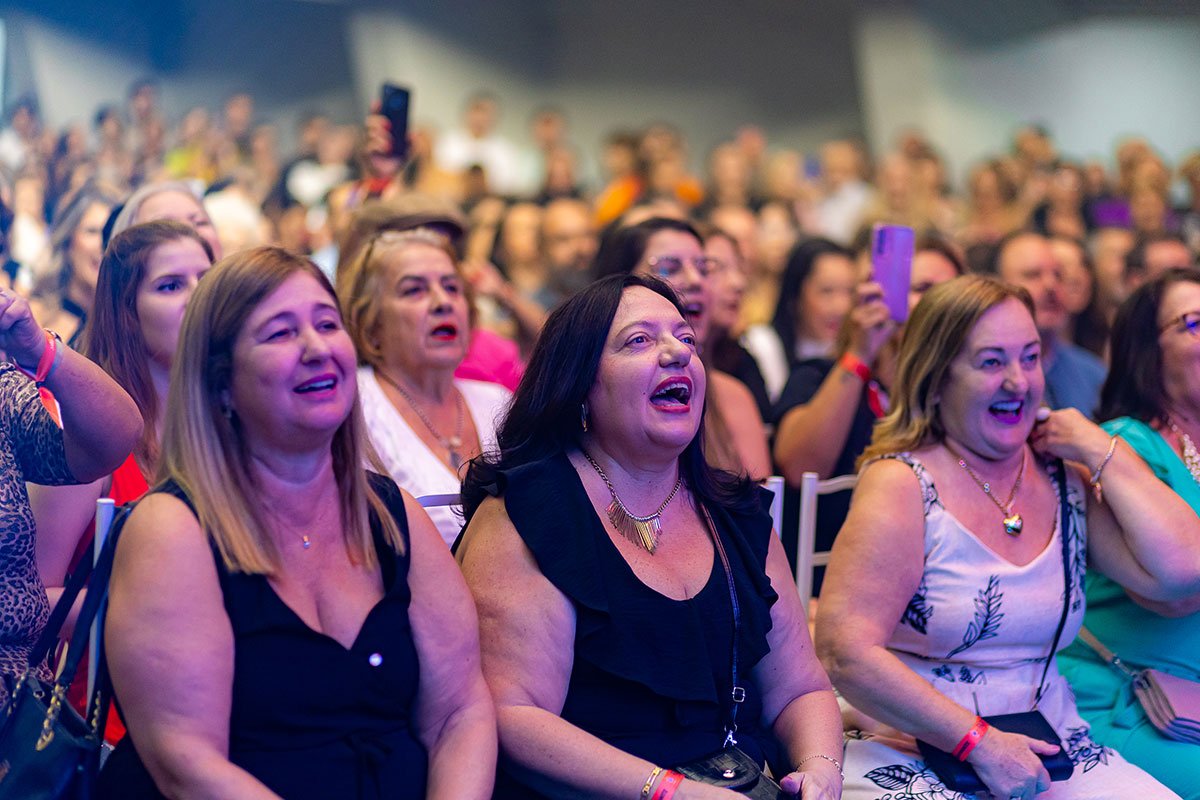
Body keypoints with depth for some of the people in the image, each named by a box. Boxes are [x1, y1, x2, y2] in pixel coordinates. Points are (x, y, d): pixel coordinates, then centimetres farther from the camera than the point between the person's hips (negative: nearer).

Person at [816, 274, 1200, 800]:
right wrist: (980, 743, -18)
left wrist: (1102, 453, 0)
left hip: (1046, 751, 5)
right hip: (909, 752, -5)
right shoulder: (902, 486, -8)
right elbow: (845, 653, -16)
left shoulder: (1068, 480, 8)